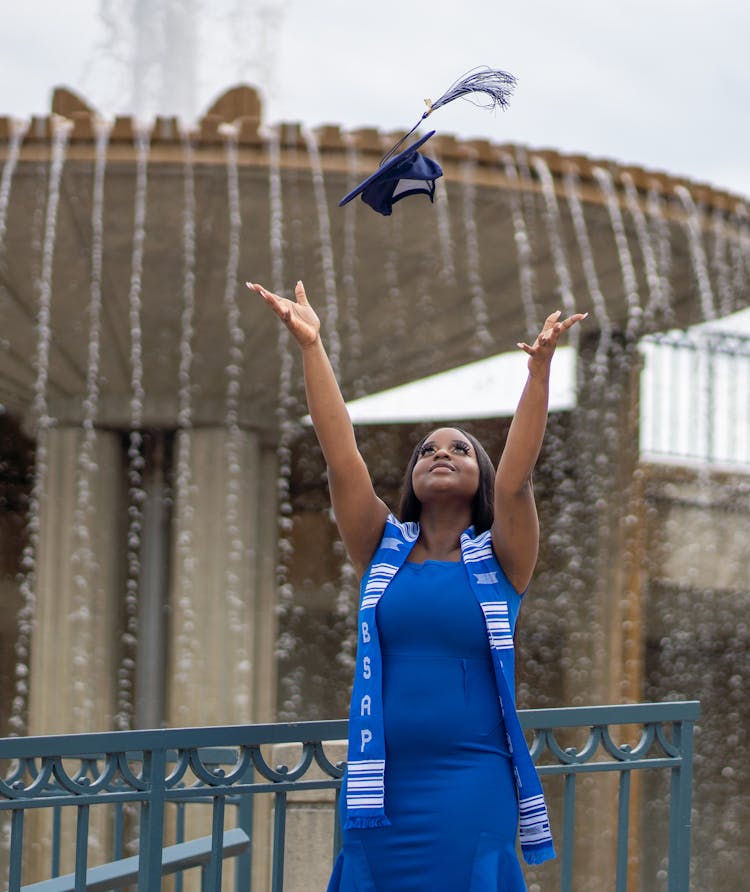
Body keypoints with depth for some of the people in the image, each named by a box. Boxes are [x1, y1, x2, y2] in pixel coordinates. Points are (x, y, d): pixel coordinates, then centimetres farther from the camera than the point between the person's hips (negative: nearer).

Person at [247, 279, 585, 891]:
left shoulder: (498, 559, 3)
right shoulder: (384, 552, 8)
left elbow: (516, 476, -13)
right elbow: (342, 456, -2)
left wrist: (540, 368, -26)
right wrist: (311, 346, -12)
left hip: (472, 788, -2)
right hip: (382, 786, 2)